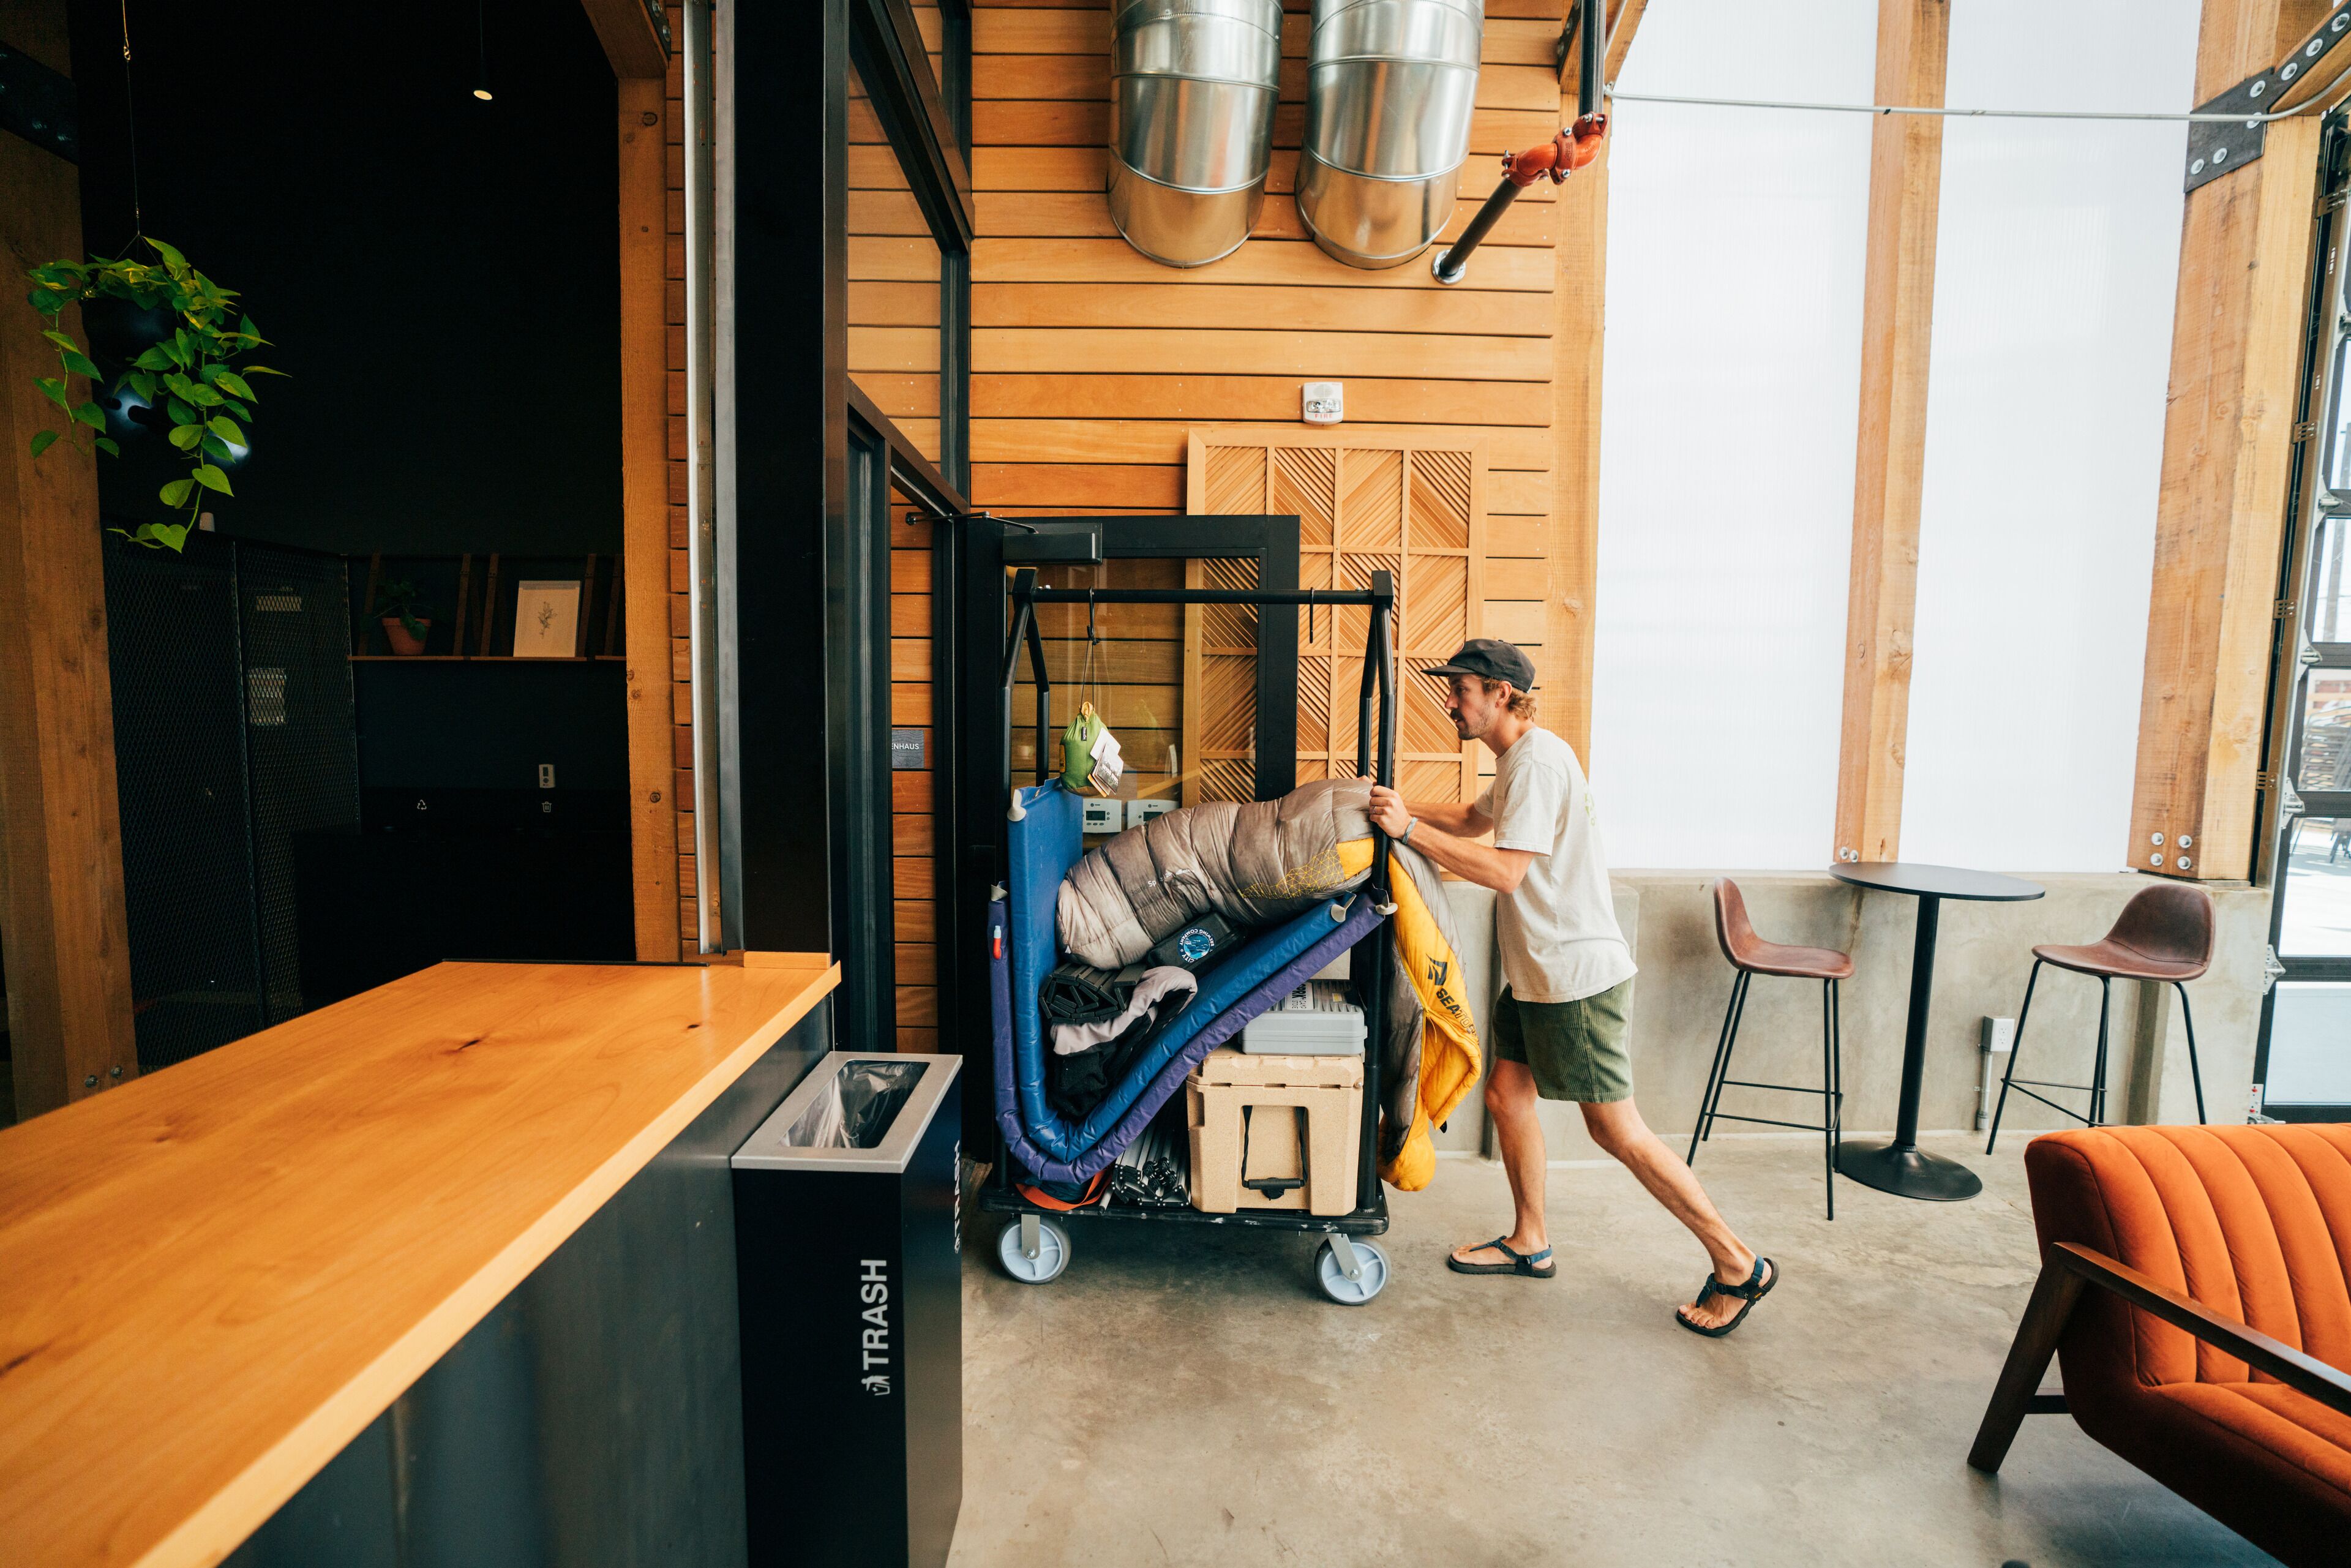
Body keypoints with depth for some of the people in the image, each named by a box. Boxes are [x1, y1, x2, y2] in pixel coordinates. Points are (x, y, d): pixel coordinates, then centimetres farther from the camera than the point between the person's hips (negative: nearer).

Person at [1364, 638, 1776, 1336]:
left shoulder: (1539, 760, -20)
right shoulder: (1516, 761, 13)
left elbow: (1505, 869, -28)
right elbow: (1474, 819, 26)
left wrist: (1410, 829, -26)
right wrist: (1399, 805, 11)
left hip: (1577, 974, -10)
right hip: (1537, 973, 10)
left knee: (1616, 1129, 1)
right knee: (1507, 1095, 13)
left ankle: (1738, 1265, 19)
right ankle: (1530, 1243, 29)